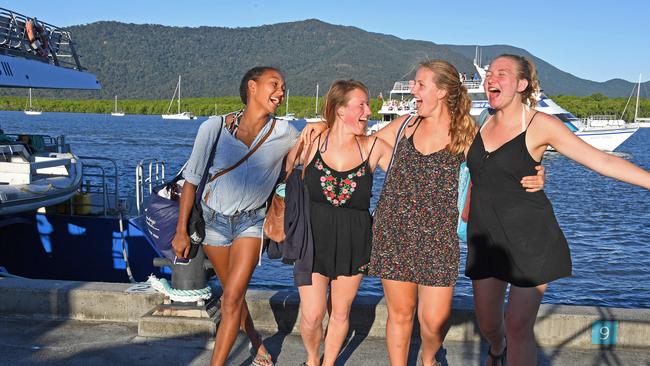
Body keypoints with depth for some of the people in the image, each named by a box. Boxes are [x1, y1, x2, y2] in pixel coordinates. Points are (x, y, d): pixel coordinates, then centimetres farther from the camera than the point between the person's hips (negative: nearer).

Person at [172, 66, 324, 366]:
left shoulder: (284, 134, -11)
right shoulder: (214, 128, -12)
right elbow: (191, 179, -6)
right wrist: (181, 231, -5)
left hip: (251, 222, -1)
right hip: (214, 219, 1)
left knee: (232, 297, -12)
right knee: (232, 294, 14)